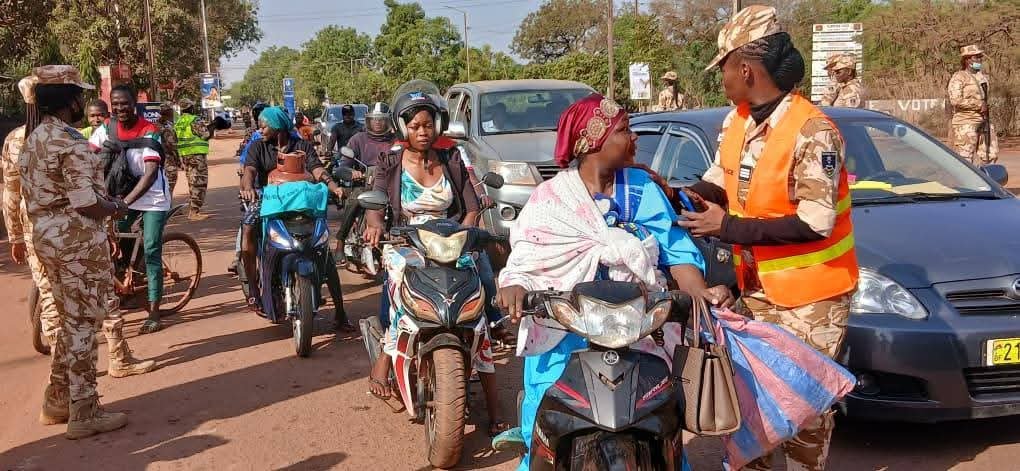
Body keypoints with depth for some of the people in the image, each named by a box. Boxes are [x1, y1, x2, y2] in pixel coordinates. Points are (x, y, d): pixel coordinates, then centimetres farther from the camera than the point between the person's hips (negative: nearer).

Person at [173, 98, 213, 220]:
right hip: (197, 154, -8)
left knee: (192, 183, 18)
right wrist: (211, 126, 2)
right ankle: (195, 212, -10)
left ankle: (191, 210, 21)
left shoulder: (178, 122, 13)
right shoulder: (195, 120, -13)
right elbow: (206, 135, -15)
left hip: (184, 155, 8)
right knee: (199, 183, -6)